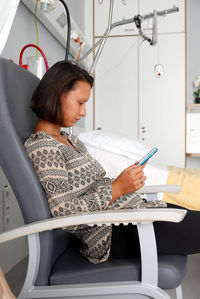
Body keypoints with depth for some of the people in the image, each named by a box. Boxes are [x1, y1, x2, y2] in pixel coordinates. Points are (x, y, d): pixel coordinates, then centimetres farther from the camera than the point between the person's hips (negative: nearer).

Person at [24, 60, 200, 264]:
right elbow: (64, 214, -20)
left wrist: (128, 180, 0)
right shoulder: (42, 148, -14)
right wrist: (116, 189, -18)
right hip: (113, 234, -9)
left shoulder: (70, 140, 16)